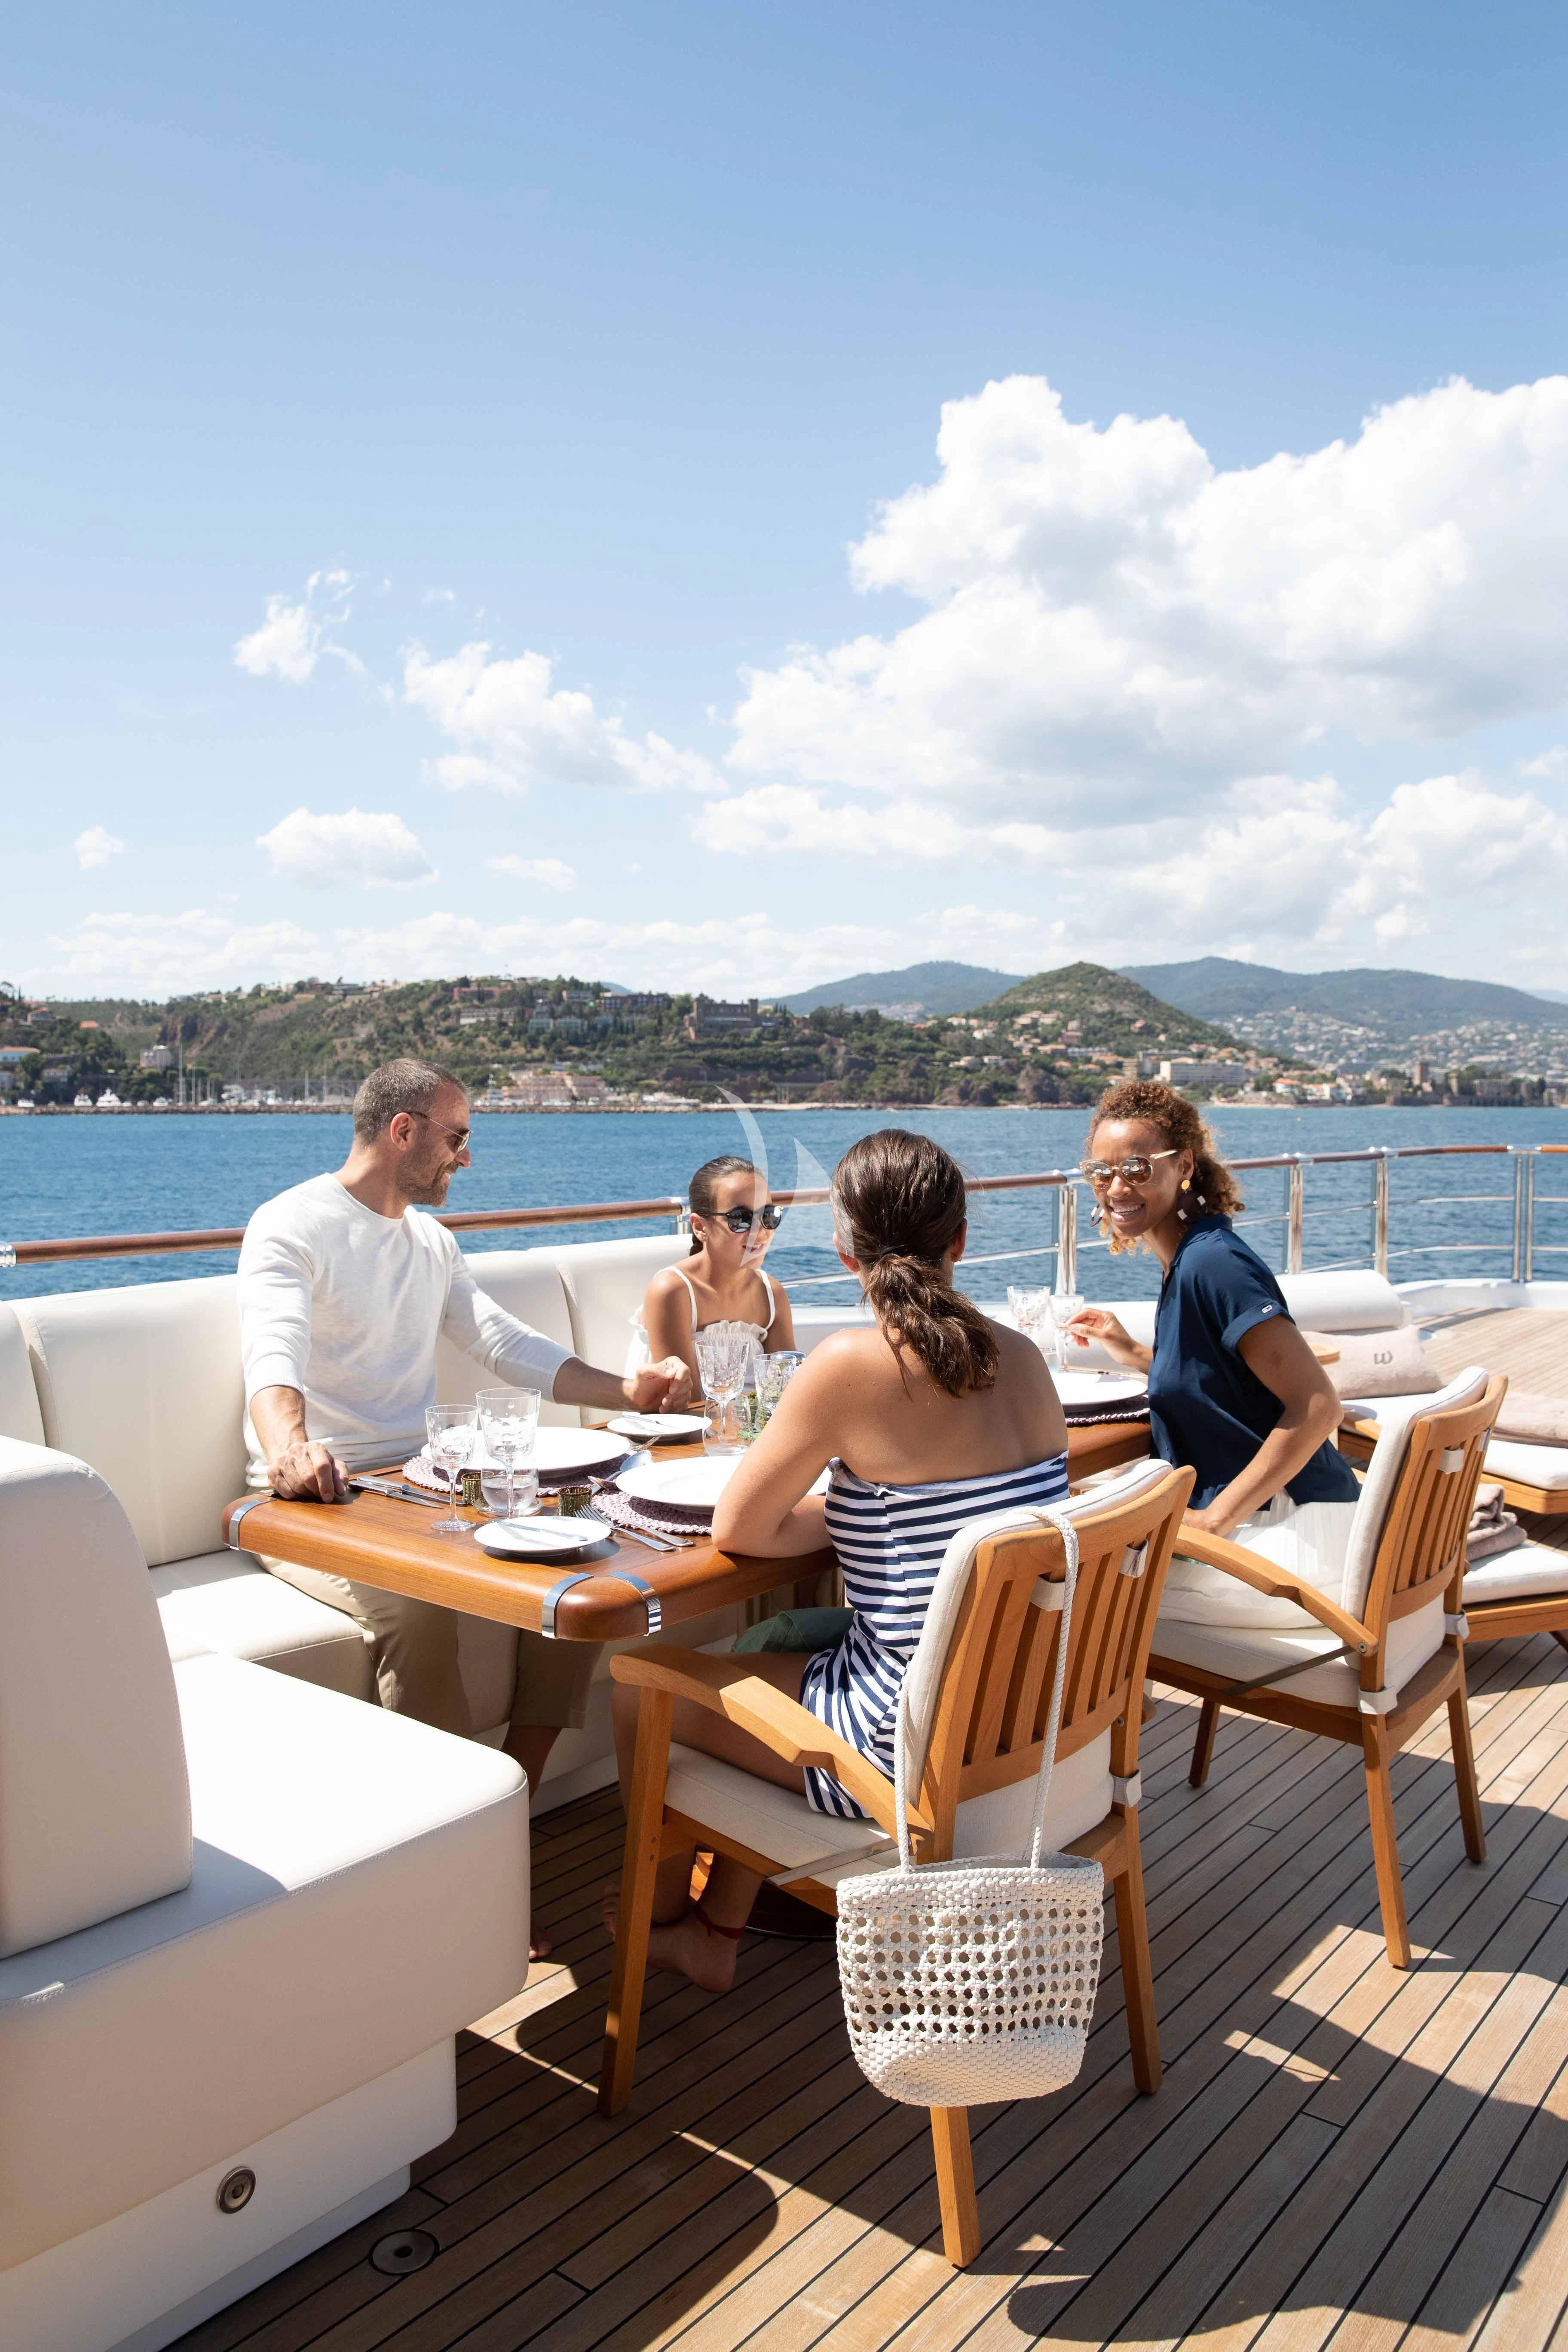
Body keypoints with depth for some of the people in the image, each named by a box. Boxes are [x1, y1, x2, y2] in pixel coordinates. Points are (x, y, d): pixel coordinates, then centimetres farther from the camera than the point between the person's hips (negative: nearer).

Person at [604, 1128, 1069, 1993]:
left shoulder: (855, 1364, -22)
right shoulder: (1021, 1357, -1)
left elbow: (737, 1530, -12)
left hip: (913, 1746, -7)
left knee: (641, 1685, 14)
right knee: (771, 1653, 30)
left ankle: (660, 1910, 41)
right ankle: (714, 1932, 41)